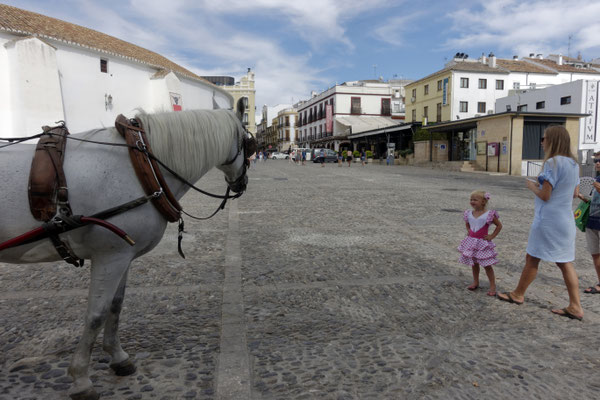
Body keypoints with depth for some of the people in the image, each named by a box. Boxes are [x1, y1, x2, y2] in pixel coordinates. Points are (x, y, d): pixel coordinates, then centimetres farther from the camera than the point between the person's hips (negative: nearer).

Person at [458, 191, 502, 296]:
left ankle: (492, 286, 13)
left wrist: (492, 236, -9)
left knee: (487, 265, 1)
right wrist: (468, 231, 6)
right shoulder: (469, 214, 0)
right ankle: (475, 282, 32)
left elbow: (499, 225, -5)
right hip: (471, 242, 5)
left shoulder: (488, 215, -15)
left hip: (483, 243, -5)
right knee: (474, 263, 17)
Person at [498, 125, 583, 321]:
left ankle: (518, 294, 22)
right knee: (565, 262, 11)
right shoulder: (573, 163, 9)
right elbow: (575, 193, 16)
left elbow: (545, 195, -18)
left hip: (547, 221, -8)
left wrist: (532, 186, 1)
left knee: (532, 259, 7)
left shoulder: (552, 163, -17)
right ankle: (575, 306, 12)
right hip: (566, 221, 8)